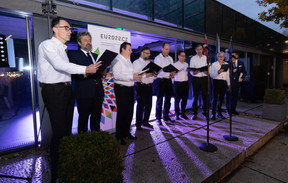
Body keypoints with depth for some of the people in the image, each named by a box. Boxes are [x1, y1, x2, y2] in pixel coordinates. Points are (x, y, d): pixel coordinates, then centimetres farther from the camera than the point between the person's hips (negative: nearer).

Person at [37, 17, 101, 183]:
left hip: (67, 89, 8)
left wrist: (81, 74, 3)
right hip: (54, 91, -8)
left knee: (67, 129, 12)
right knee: (59, 131, -7)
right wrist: (85, 69, -22)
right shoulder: (47, 45, -5)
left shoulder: (63, 49, 19)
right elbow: (59, 64, -21)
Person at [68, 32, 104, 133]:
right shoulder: (73, 55, 2)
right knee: (83, 119, 4)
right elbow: (72, 74, -8)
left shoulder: (96, 56, 20)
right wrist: (84, 74, -23)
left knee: (96, 118, 14)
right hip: (84, 93, -5)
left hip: (98, 92, 5)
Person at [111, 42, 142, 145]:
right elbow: (116, 75, -23)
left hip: (130, 89, 9)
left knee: (129, 112, 14)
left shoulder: (129, 61, 17)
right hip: (121, 89, -8)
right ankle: (119, 137, 13)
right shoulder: (117, 60, -11)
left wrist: (136, 77, 5)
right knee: (121, 113, -2)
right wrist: (132, 77, -27)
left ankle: (127, 133, 30)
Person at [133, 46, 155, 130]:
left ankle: (145, 122, 26)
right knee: (140, 106, -1)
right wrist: (145, 75, -23)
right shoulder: (136, 62, -3)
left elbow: (153, 72, 19)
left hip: (149, 86, 7)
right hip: (141, 86, -6)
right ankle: (138, 124, 12)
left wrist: (154, 74, -4)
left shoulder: (149, 62, 18)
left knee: (149, 105, 11)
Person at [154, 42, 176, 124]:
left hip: (169, 80, 6)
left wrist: (172, 74, -8)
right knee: (159, 100, -1)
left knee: (168, 99, 10)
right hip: (161, 80, -6)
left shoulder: (170, 58, 16)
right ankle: (158, 118, 7)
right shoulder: (157, 58, -3)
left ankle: (166, 116, 22)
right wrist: (168, 73, -24)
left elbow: (172, 69, 15)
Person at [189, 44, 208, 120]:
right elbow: (191, 70, 1)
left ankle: (204, 112, 17)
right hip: (196, 79, -1)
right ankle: (195, 113, 9)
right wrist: (194, 72, -21)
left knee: (205, 96, 3)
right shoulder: (193, 58, 7)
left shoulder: (206, 58, 11)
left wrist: (207, 72, -16)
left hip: (204, 78, 1)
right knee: (195, 96, 1)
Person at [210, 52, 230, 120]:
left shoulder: (226, 64, 14)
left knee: (221, 98, 7)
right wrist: (218, 72, -20)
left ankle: (219, 113, 17)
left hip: (224, 82, 4)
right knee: (215, 98, -6)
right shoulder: (214, 64, 3)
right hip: (216, 82, -4)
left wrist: (228, 84, 11)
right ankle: (213, 114, 0)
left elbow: (228, 75, 14)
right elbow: (211, 75, -5)